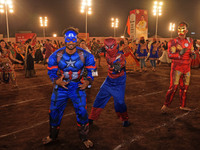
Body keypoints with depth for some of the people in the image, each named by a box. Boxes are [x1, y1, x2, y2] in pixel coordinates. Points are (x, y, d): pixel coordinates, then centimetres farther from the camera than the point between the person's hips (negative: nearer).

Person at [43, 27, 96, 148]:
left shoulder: (85, 55, -14)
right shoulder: (56, 55, -13)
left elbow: (92, 70, -1)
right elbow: (51, 71, -2)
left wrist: (88, 81, -20)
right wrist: (56, 80, -23)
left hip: (78, 87, -1)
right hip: (61, 85, 1)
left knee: (82, 112, -5)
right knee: (54, 112, 9)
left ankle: (84, 138, 21)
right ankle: (53, 136, 36)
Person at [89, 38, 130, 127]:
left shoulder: (120, 55, -21)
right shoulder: (107, 55, -1)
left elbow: (122, 62, -37)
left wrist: (119, 65, -58)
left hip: (119, 83, -5)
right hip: (109, 81, 5)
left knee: (119, 102, -11)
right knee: (99, 98, 6)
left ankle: (125, 119, 17)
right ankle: (92, 118, 22)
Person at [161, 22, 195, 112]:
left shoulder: (190, 41, 11)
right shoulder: (173, 42, -6)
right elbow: (170, 55, -12)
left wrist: (192, 53, 1)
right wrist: (180, 53, -25)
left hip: (187, 68, 6)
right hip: (177, 67, -6)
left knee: (184, 87, 11)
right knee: (173, 87, -9)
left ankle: (183, 105, 23)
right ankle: (166, 105, 2)